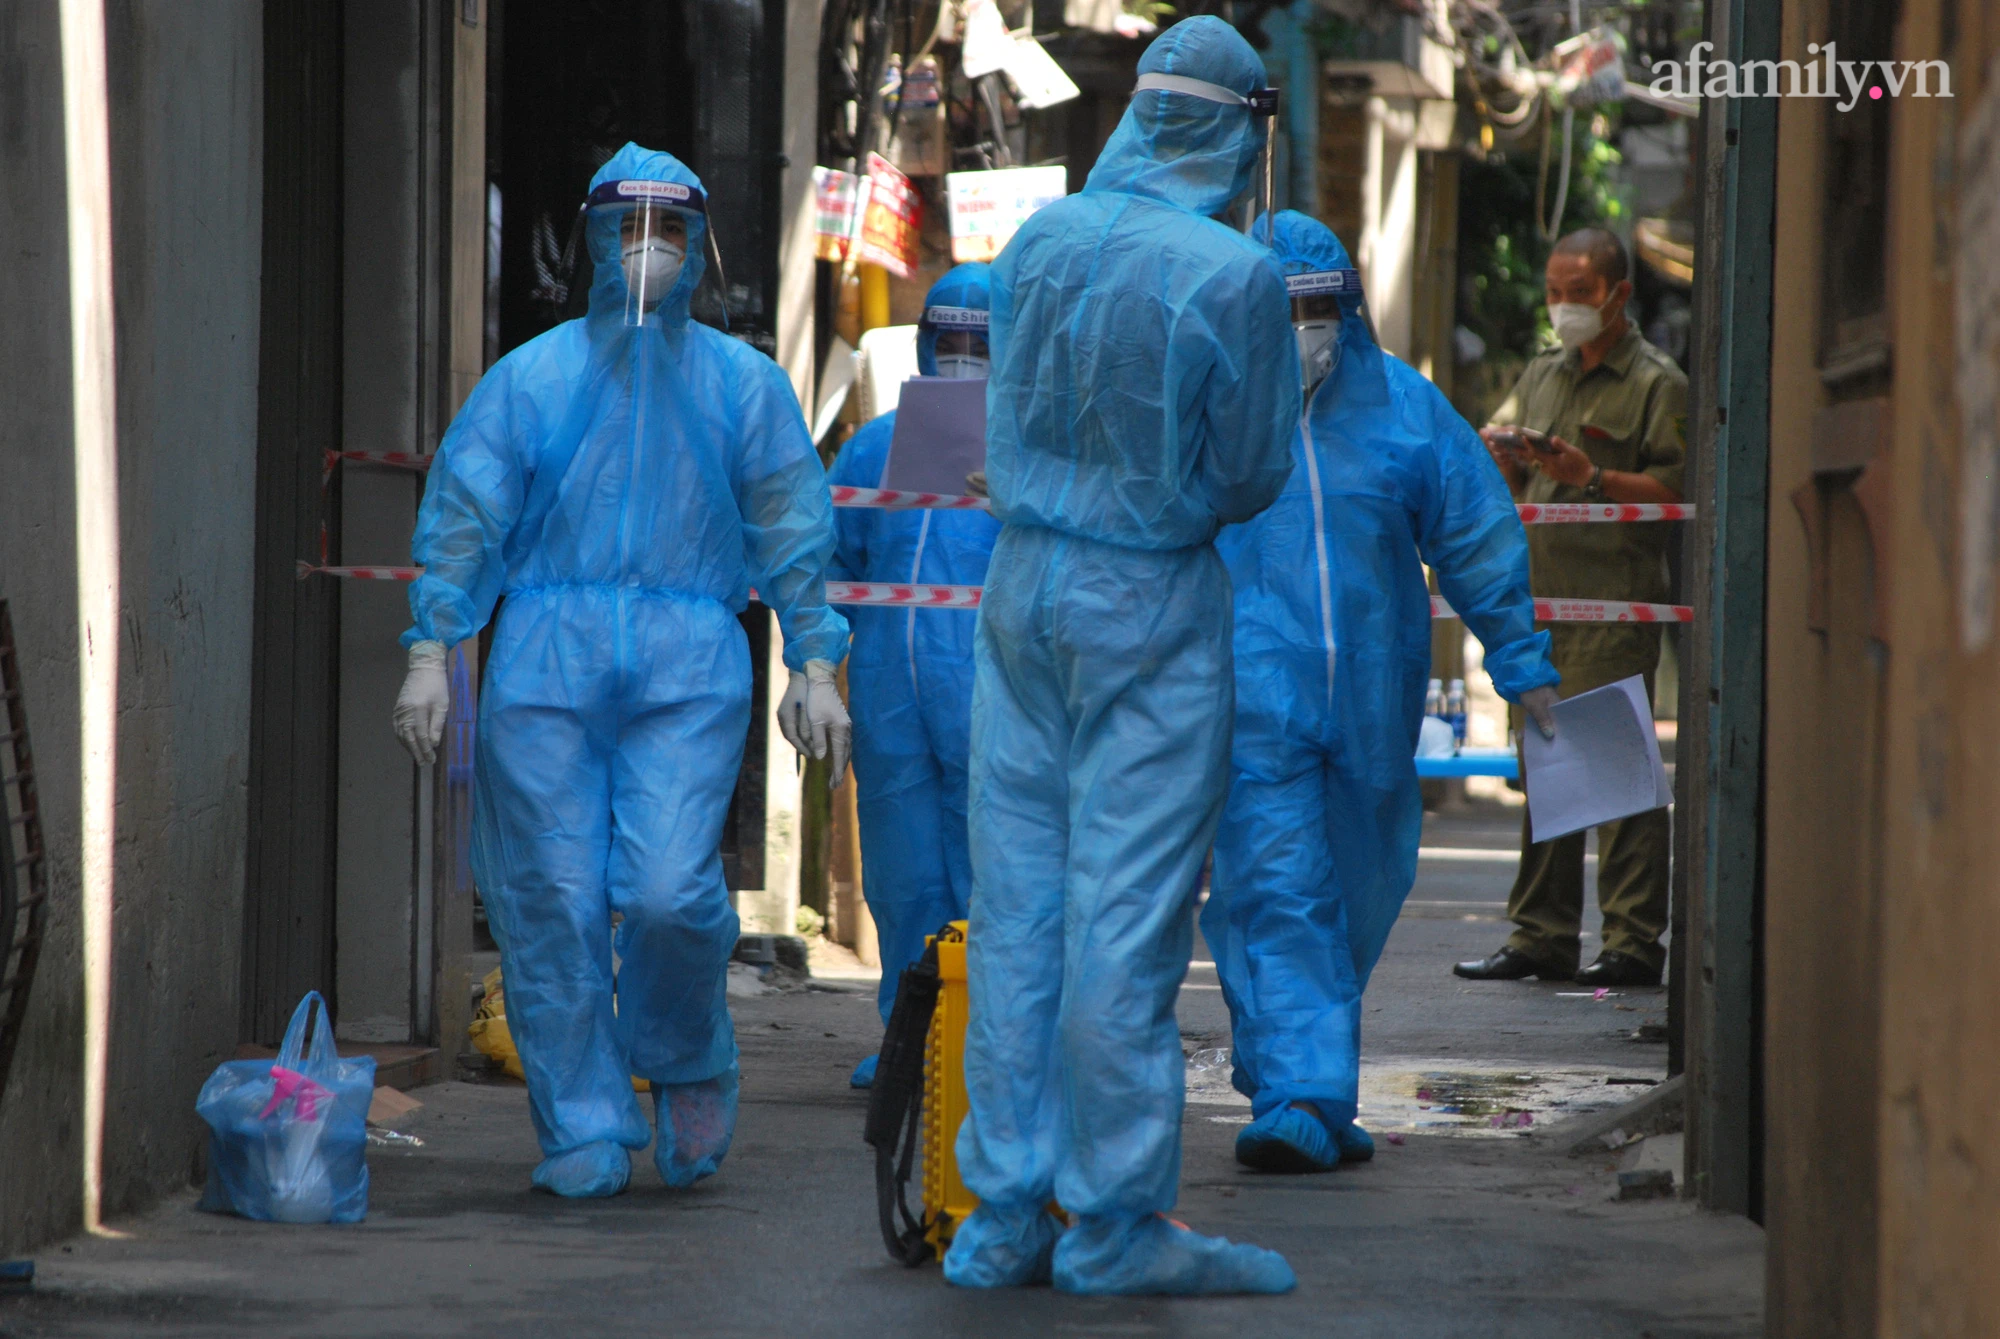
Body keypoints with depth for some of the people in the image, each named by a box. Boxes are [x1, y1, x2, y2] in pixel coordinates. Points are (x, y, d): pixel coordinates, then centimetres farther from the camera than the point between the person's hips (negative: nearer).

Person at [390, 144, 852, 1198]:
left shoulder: (742, 384, 14)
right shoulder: (531, 377, 11)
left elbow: (792, 530, 15)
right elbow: (462, 515, 8)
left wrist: (814, 663, 7)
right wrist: (429, 652, 0)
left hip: (690, 670, -1)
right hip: (546, 651, 1)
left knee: (670, 889, -15)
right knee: (553, 902, -3)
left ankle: (688, 1064, 14)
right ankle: (583, 1131, 7)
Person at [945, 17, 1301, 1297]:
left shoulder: (1037, 241, 1)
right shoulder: (1236, 277, -15)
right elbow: (1252, 475, -6)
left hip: (1023, 581, 5)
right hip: (1154, 610, -5)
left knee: (1017, 898, 8)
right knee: (1128, 909, -1)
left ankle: (1004, 1215, 11)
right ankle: (1114, 1218, 4)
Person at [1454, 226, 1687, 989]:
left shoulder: (1658, 384, -1)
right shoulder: (1542, 376, 21)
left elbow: (1675, 490, -10)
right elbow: (1514, 487, 23)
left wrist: (1593, 479, -21)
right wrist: (1503, 459, 1)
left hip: (1616, 605, -7)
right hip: (1540, 597, 7)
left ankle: (1634, 941, -8)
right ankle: (1540, 935, 12)